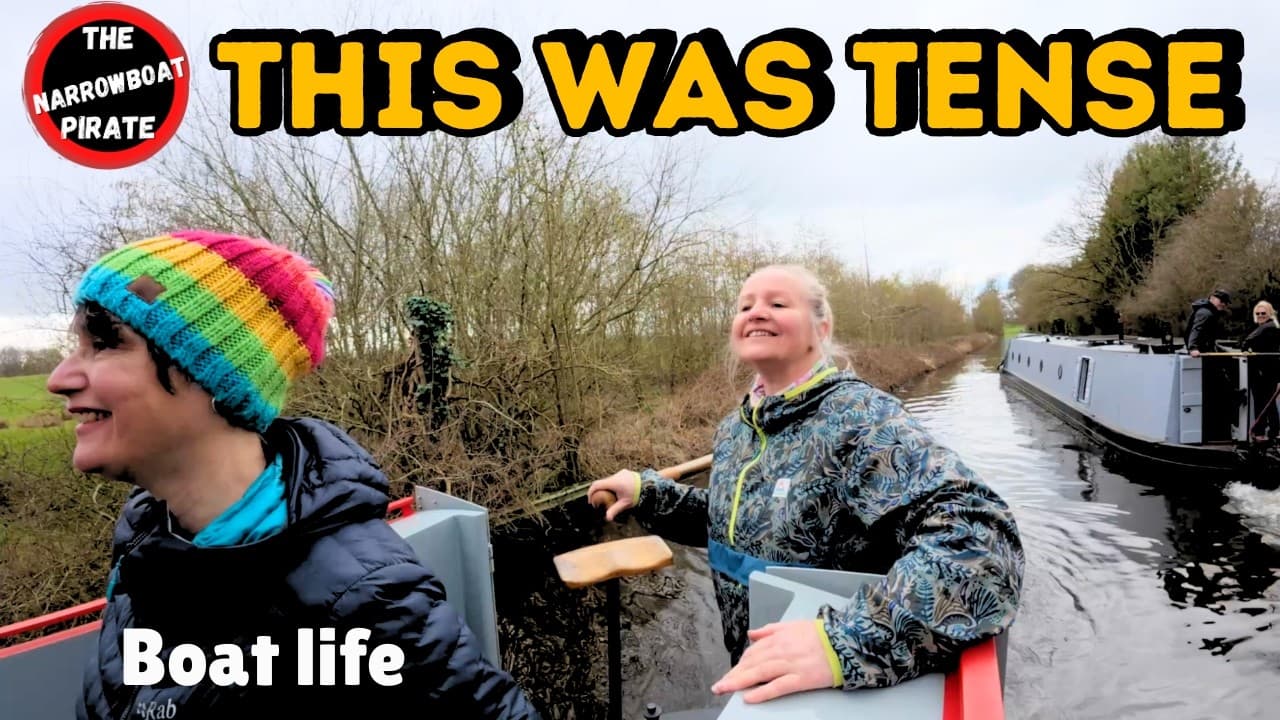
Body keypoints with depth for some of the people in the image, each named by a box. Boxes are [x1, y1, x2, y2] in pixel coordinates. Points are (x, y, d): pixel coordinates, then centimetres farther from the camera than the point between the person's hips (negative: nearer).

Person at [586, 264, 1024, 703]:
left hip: (844, 690, -6)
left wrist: (847, 642, -47)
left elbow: (980, 536, -37)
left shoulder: (861, 418, -24)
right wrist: (649, 493, 1)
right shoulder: (736, 427, -2)